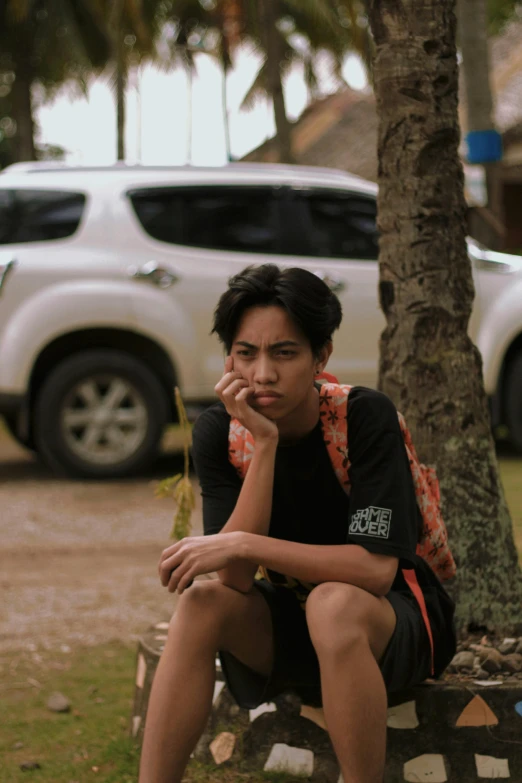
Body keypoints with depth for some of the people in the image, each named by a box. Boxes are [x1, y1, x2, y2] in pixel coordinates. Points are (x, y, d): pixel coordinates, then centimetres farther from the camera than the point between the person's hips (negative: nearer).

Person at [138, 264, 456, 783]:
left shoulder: (367, 418, -19)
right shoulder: (218, 431, -9)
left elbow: (376, 569, -27)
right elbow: (235, 579, -20)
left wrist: (243, 545, -31)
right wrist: (265, 443, -26)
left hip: (393, 621, -4)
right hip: (290, 623, 4)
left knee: (333, 604, -36)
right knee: (203, 601, -25)